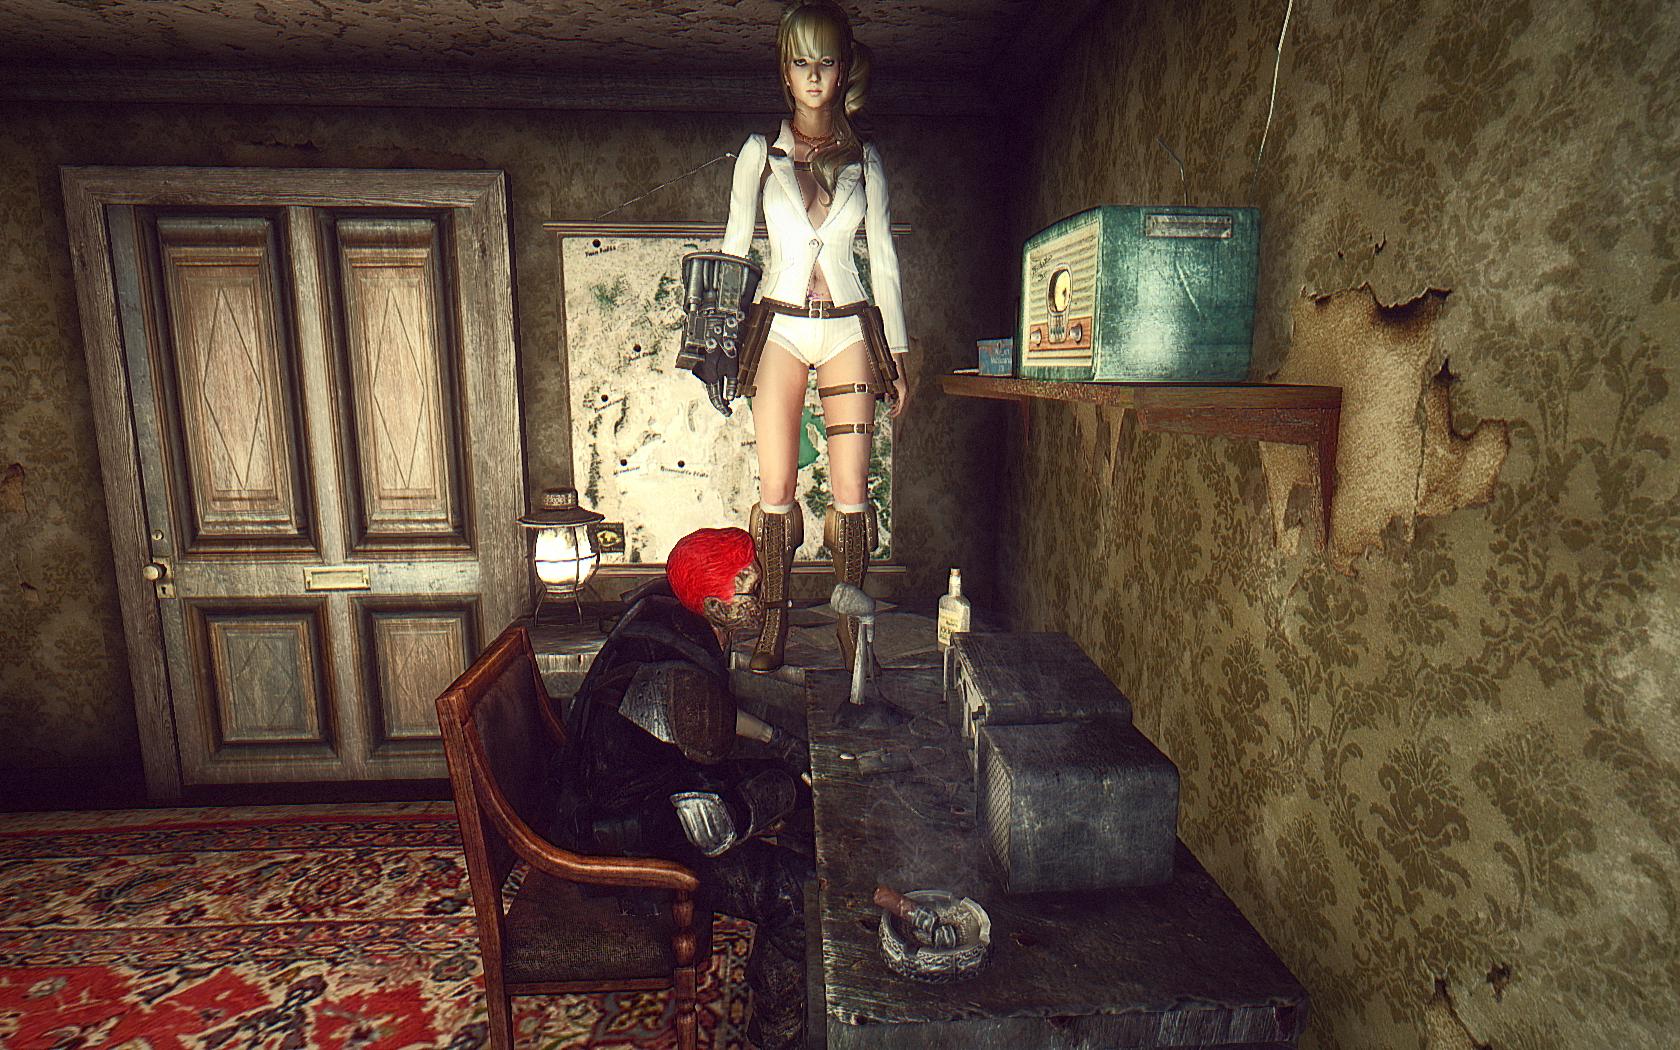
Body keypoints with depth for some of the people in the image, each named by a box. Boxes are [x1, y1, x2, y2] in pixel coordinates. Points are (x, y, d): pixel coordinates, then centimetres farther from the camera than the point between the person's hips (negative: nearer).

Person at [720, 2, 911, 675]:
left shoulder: (865, 158, 10)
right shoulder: (760, 153, 8)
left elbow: (883, 257, 10)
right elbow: (734, 248, 9)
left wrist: (896, 354, 6)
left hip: (848, 329, 1)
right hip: (779, 328, 0)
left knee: (851, 486, -3)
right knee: (776, 486, -3)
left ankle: (850, 623, 10)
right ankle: (775, 620, 11)